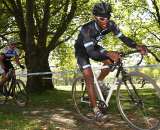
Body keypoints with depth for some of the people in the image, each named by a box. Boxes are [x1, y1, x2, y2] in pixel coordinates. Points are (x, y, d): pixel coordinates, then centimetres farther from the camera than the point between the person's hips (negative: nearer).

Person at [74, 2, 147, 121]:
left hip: (93, 46, 5)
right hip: (82, 49, -5)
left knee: (110, 60, -17)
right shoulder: (87, 29, -39)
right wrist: (108, 53, -61)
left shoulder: (110, 25, -23)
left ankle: (100, 81, 11)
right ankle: (96, 110, -12)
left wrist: (137, 46, -36)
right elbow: (90, 52, -44)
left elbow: (123, 37, -18)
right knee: (89, 76, -17)